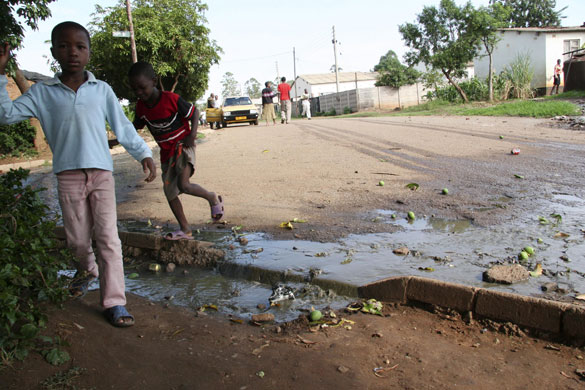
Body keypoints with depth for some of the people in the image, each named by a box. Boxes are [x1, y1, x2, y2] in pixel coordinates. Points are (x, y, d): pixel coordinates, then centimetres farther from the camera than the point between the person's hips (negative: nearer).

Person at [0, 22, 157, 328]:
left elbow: (122, 126, 8)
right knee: (77, 239, 10)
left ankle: (114, 302, -2)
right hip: (68, 176, 1)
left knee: (108, 237, -6)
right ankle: (87, 269, 43)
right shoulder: (42, 92, 6)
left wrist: (144, 154, 3)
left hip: (101, 173, -1)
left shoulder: (102, 90, 5)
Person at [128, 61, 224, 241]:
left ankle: (212, 198, 3)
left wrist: (192, 133, -20)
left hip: (182, 145, -7)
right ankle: (185, 230, 17)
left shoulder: (171, 99, -18)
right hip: (166, 151, 7)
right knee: (169, 191, 6)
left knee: (183, 184, -25)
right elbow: (136, 126, 13)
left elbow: (194, 112, -7)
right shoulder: (141, 106, -1)